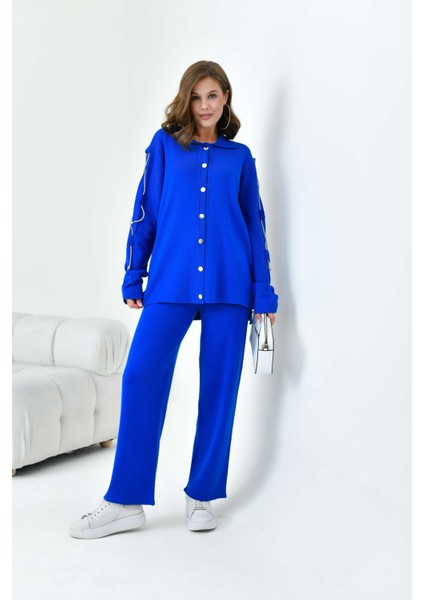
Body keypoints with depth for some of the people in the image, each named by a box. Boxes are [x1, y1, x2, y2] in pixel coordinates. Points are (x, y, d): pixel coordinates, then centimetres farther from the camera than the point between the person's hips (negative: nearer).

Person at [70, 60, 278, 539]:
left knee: (219, 387, 2)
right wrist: (133, 277, 5)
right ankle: (126, 502, -3)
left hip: (228, 285, 1)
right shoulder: (165, 144, 11)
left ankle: (202, 495, 15)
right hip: (171, 283, -1)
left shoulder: (240, 157, 12)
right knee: (140, 376, -12)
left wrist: (263, 291, 6)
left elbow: (254, 225, 11)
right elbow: (145, 213, 9)